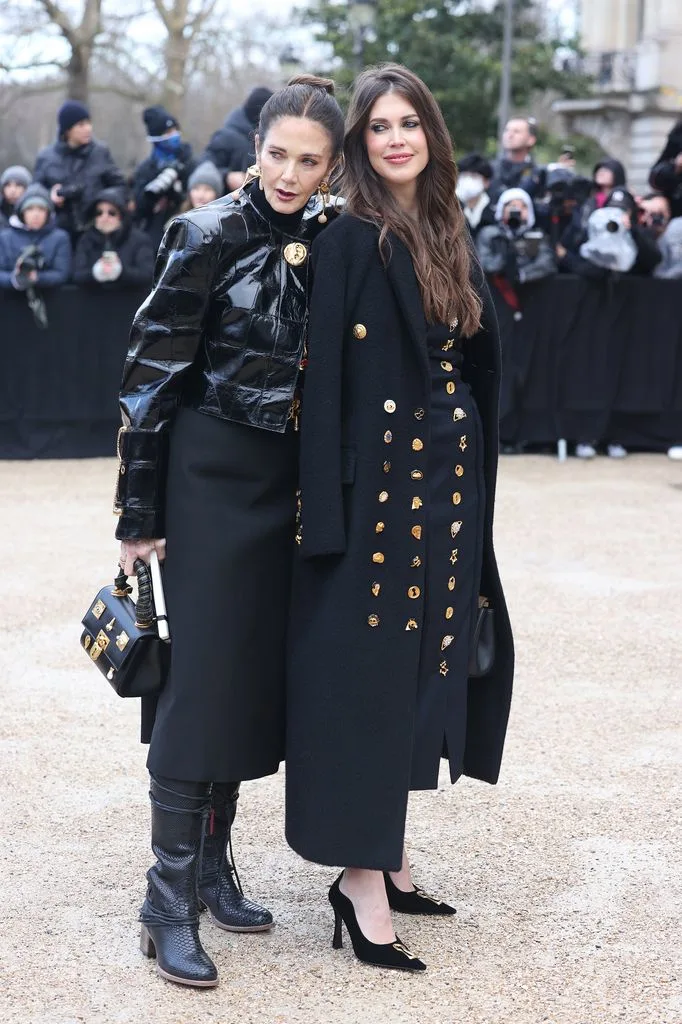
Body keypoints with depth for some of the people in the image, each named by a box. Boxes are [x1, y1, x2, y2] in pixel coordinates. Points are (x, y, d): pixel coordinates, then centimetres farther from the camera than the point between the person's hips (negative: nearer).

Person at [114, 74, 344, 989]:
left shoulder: (328, 242, 4)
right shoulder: (208, 237, -12)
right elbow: (151, 375, -11)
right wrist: (140, 514, -11)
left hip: (288, 480, 6)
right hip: (212, 475, -6)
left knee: (258, 667, 10)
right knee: (205, 669, -7)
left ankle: (213, 862, 23)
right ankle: (169, 898, 0)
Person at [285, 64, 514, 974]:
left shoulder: (451, 238, 11)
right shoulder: (348, 241, -9)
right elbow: (323, 380, -13)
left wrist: (474, 483, 12)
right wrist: (326, 510, -18)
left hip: (448, 481, 7)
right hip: (376, 479, -7)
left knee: (421, 666, 12)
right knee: (366, 671, -3)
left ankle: (389, 857, 23)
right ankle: (362, 883, 4)